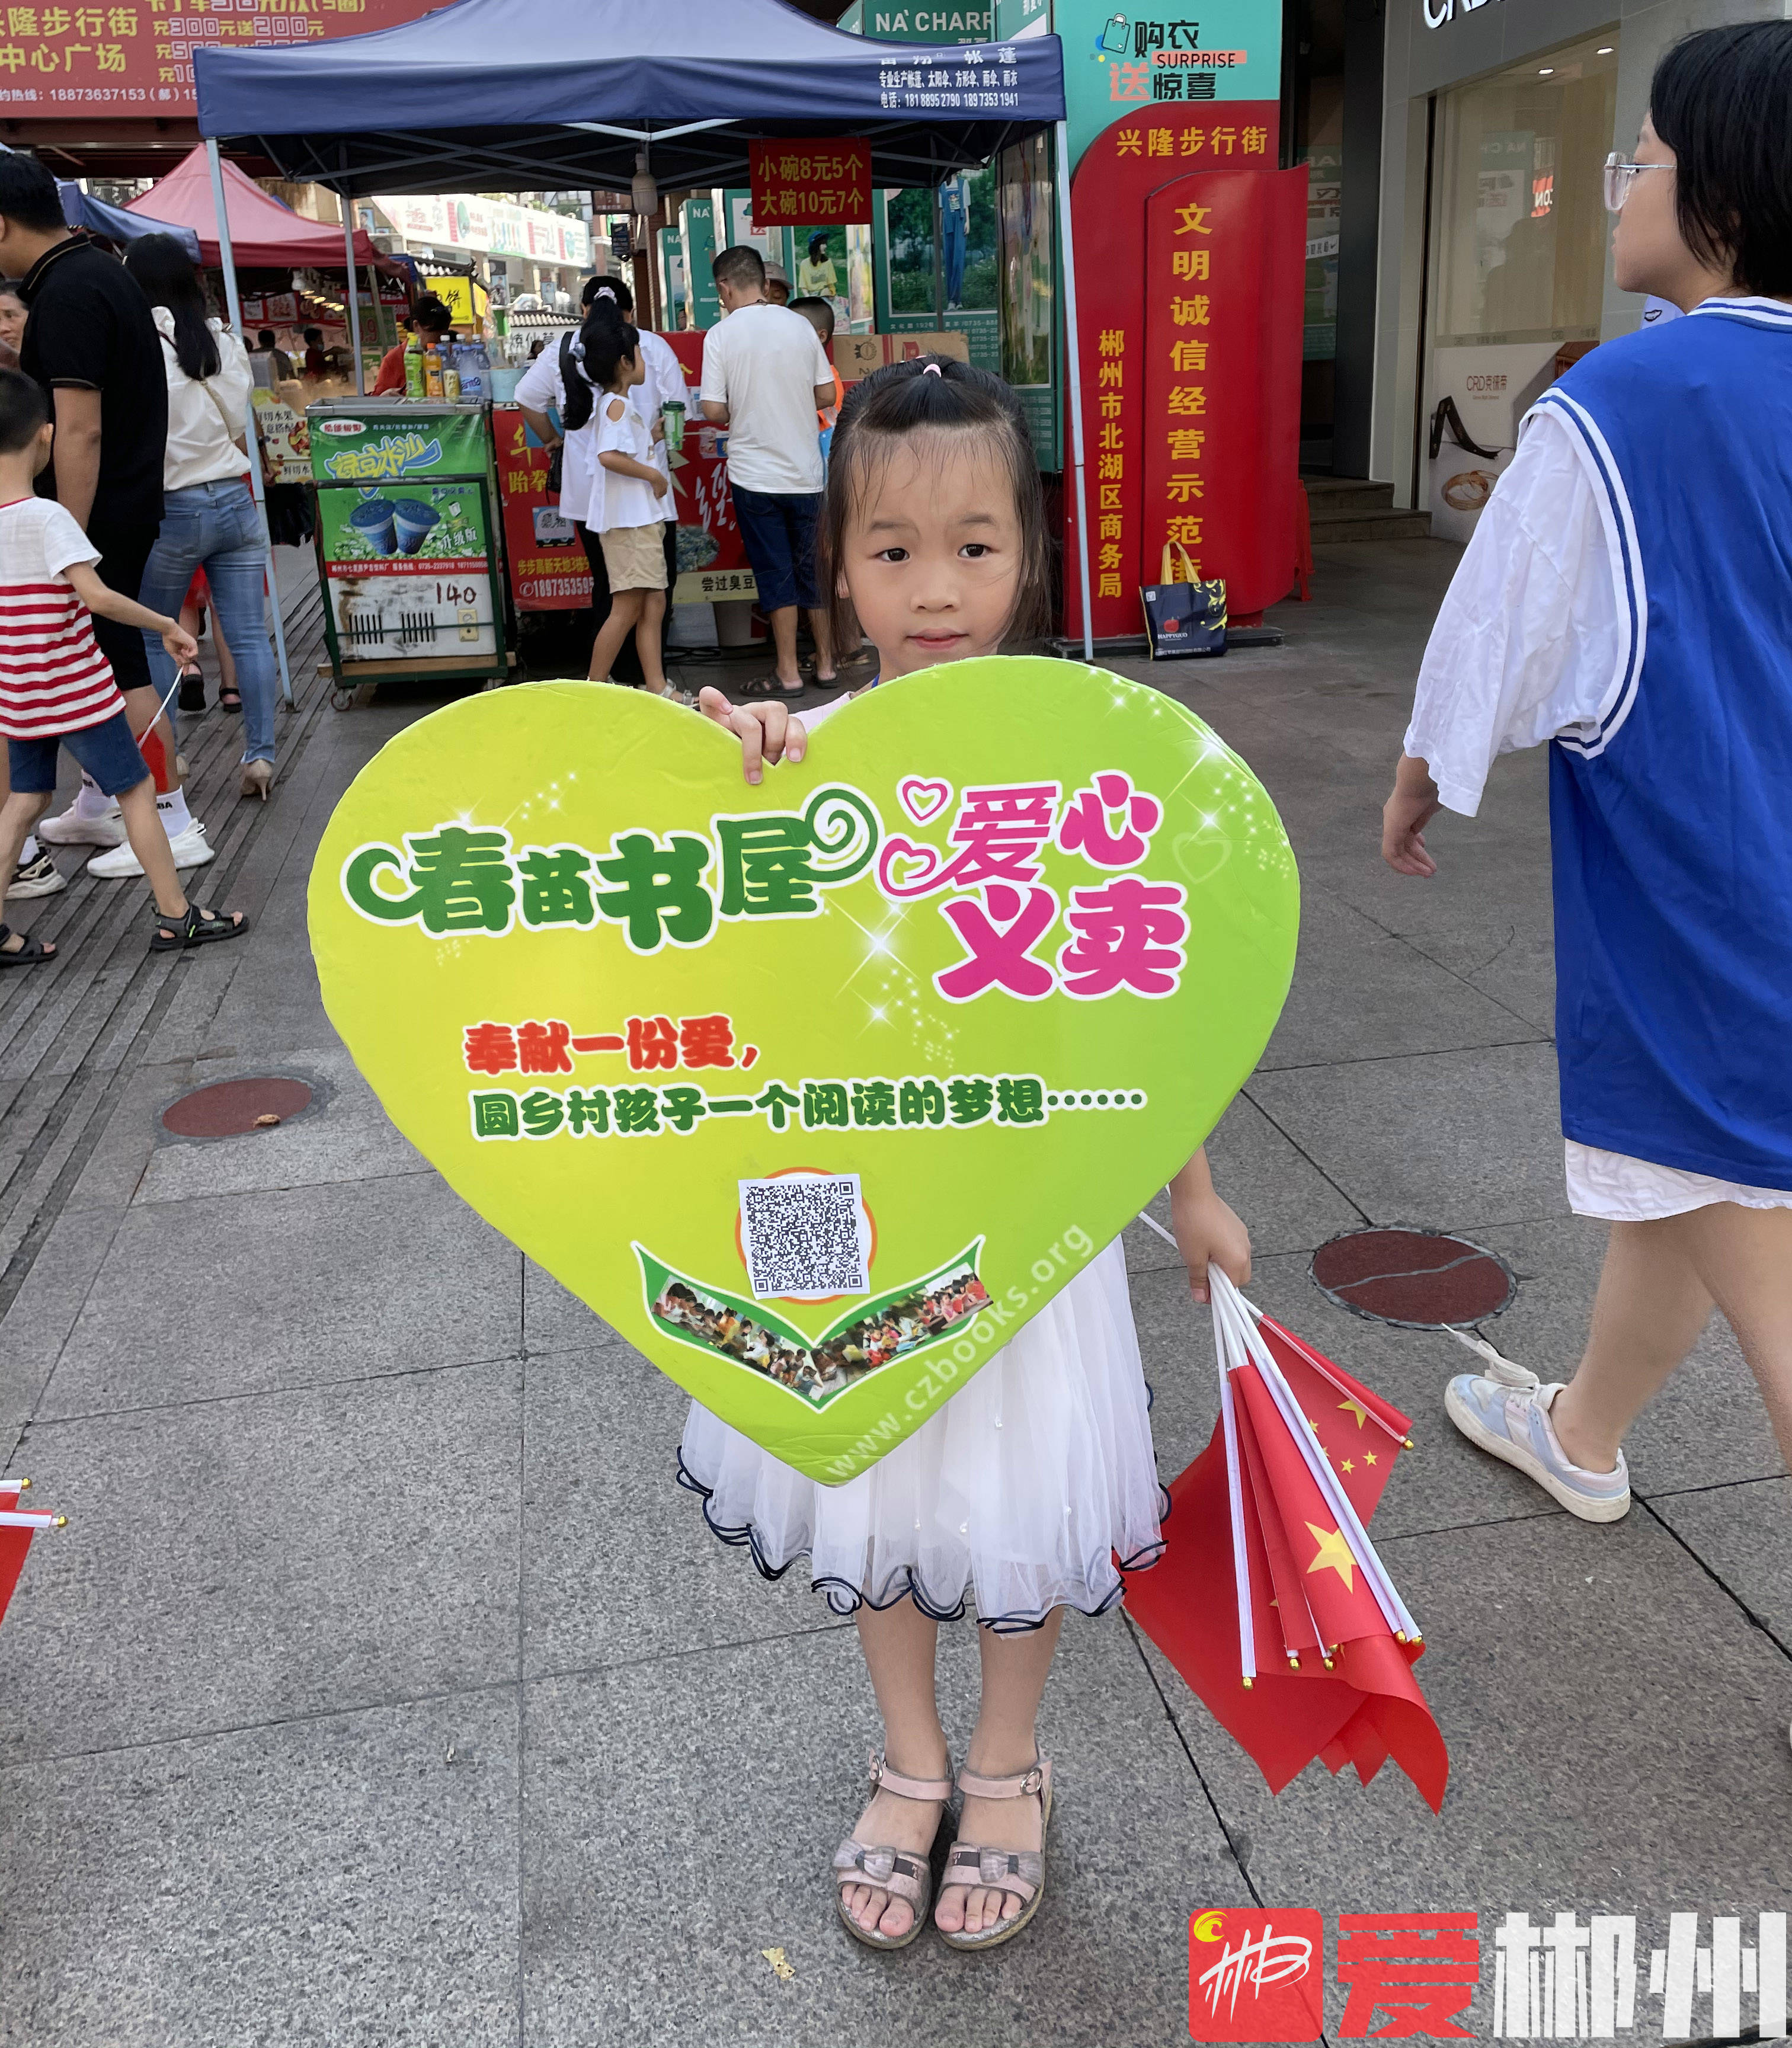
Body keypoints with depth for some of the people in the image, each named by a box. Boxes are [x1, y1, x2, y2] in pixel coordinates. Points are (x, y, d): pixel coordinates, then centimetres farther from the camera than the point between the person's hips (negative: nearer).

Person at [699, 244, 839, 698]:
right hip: (805, 471, 3)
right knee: (813, 568, 12)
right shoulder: (800, 325, 1)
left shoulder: (721, 335, -8)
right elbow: (827, 395, 5)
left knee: (775, 573, 3)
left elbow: (713, 410, -11)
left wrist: (738, 416, 10)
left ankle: (788, 673, 6)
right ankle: (826, 663, 19)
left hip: (754, 475, -3)